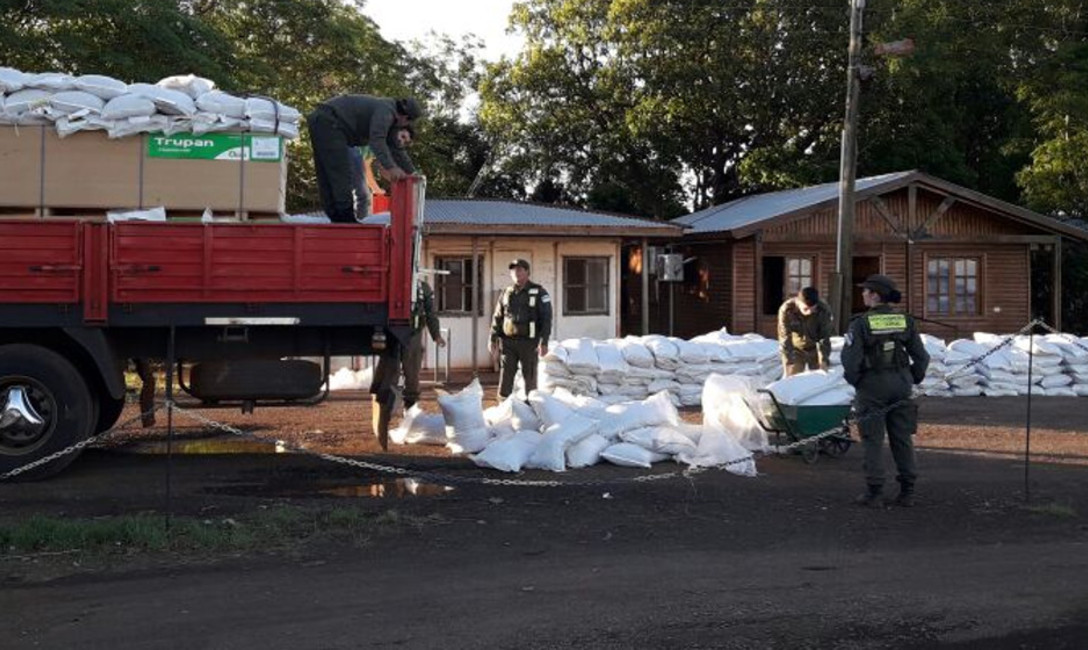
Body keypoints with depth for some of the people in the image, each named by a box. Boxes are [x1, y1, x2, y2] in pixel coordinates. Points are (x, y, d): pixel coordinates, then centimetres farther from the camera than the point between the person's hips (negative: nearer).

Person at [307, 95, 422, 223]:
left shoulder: (388, 116, 20)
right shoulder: (385, 111, -12)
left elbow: (395, 149, 28)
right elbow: (376, 140, -27)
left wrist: (412, 171, 28)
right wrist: (390, 167, -36)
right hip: (328, 121, -11)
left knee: (326, 174, 9)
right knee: (340, 171, -11)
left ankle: (335, 216, 12)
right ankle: (345, 217, -13)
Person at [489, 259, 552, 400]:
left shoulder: (538, 293, -2)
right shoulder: (506, 293, 10)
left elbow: (546, 318, -7)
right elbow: (497, 318, 14)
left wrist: (544, 342, -15)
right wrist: (493, 339, 7)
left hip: (529, 343, -3)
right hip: (508, 342, 3)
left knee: (530, 377, 3)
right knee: (505, 376, 0)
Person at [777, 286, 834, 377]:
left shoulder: (824, 310, -25)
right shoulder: (786, 310, -27)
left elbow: (824, 337, -18)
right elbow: (785, 338, -24)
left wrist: (824, 360, -23)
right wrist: (789, 362, -28)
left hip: (815, 349, 1)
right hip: (795, 350, -1)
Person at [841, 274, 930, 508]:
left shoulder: (861, 323, -12)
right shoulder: (905, 321, 2)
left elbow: (850, 357, -18)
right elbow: (921, 356, 3)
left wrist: (855, 381, -2)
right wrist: (913, 380, 15)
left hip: (872, 386, -4)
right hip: (900, 384, 4)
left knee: (873, 440, 3)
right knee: (902, 438, 11)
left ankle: (874, 493, 4)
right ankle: (907, 492, 14)